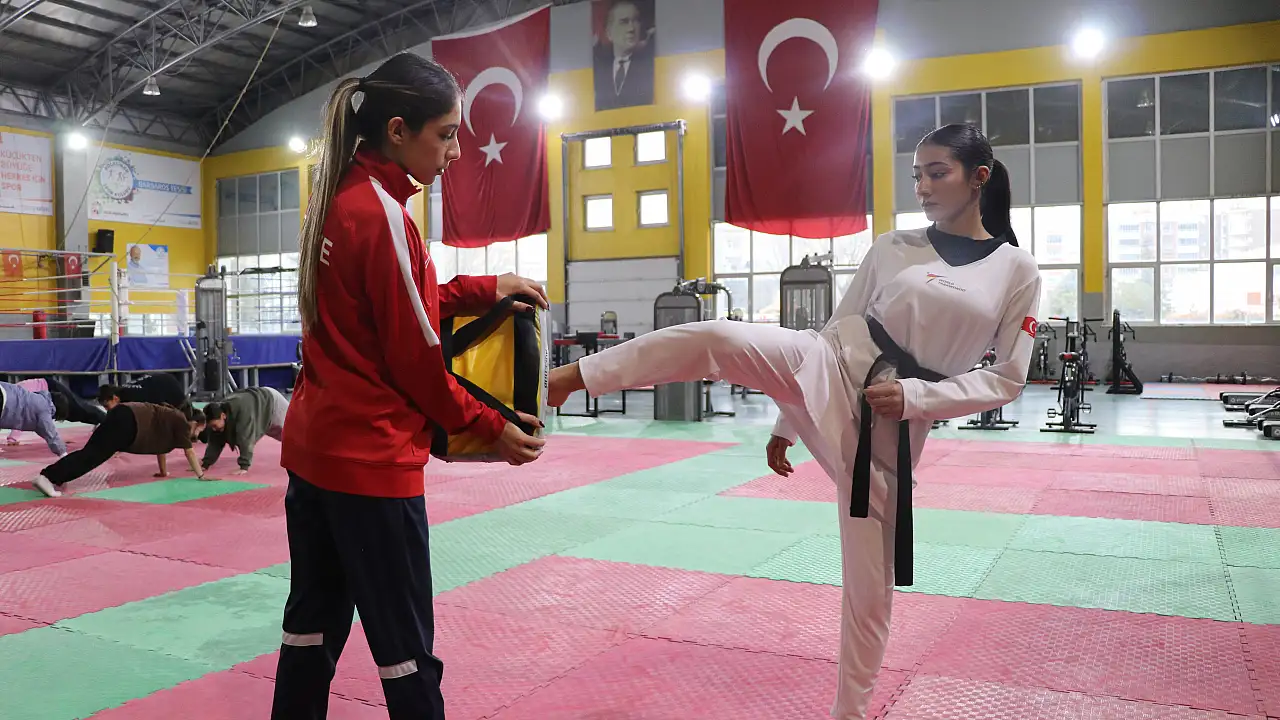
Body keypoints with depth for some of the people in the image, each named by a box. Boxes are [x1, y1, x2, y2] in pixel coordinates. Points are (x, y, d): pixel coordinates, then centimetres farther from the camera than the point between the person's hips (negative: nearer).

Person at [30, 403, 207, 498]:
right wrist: (201, 475, 8)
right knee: (92, 454, -18)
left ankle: (50, 476, -8)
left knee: (92, 453, 1)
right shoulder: (181, 422, 4)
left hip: (124, 417, 9)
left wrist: (164, 472, 42)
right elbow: (189, 451, 2)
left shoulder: (173, 420, 29)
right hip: (128, 422, -9)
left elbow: (161, 445, 37)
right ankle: (47, 477, -30)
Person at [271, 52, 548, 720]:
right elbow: (415, 358, -15)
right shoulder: (382, 216, -18)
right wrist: (489, 426, -4)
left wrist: (486, 288, 9)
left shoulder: (341, 199, 8)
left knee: (314, 622, 19)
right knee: (405, 645, 3)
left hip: (315, 445, 9)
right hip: (370, 457, -9)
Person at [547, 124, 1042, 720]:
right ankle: (569, 376, -23)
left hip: (891, 427, 0)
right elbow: (836, 327, 9)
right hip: (832, 371, 0)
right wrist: (788, 422, 8)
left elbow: (1006, 380, 2)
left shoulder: (1019, 272, 2)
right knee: (716, 339, -30)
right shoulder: (893, 248, 5)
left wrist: (915, 397, -13)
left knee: (871, 588, 7)